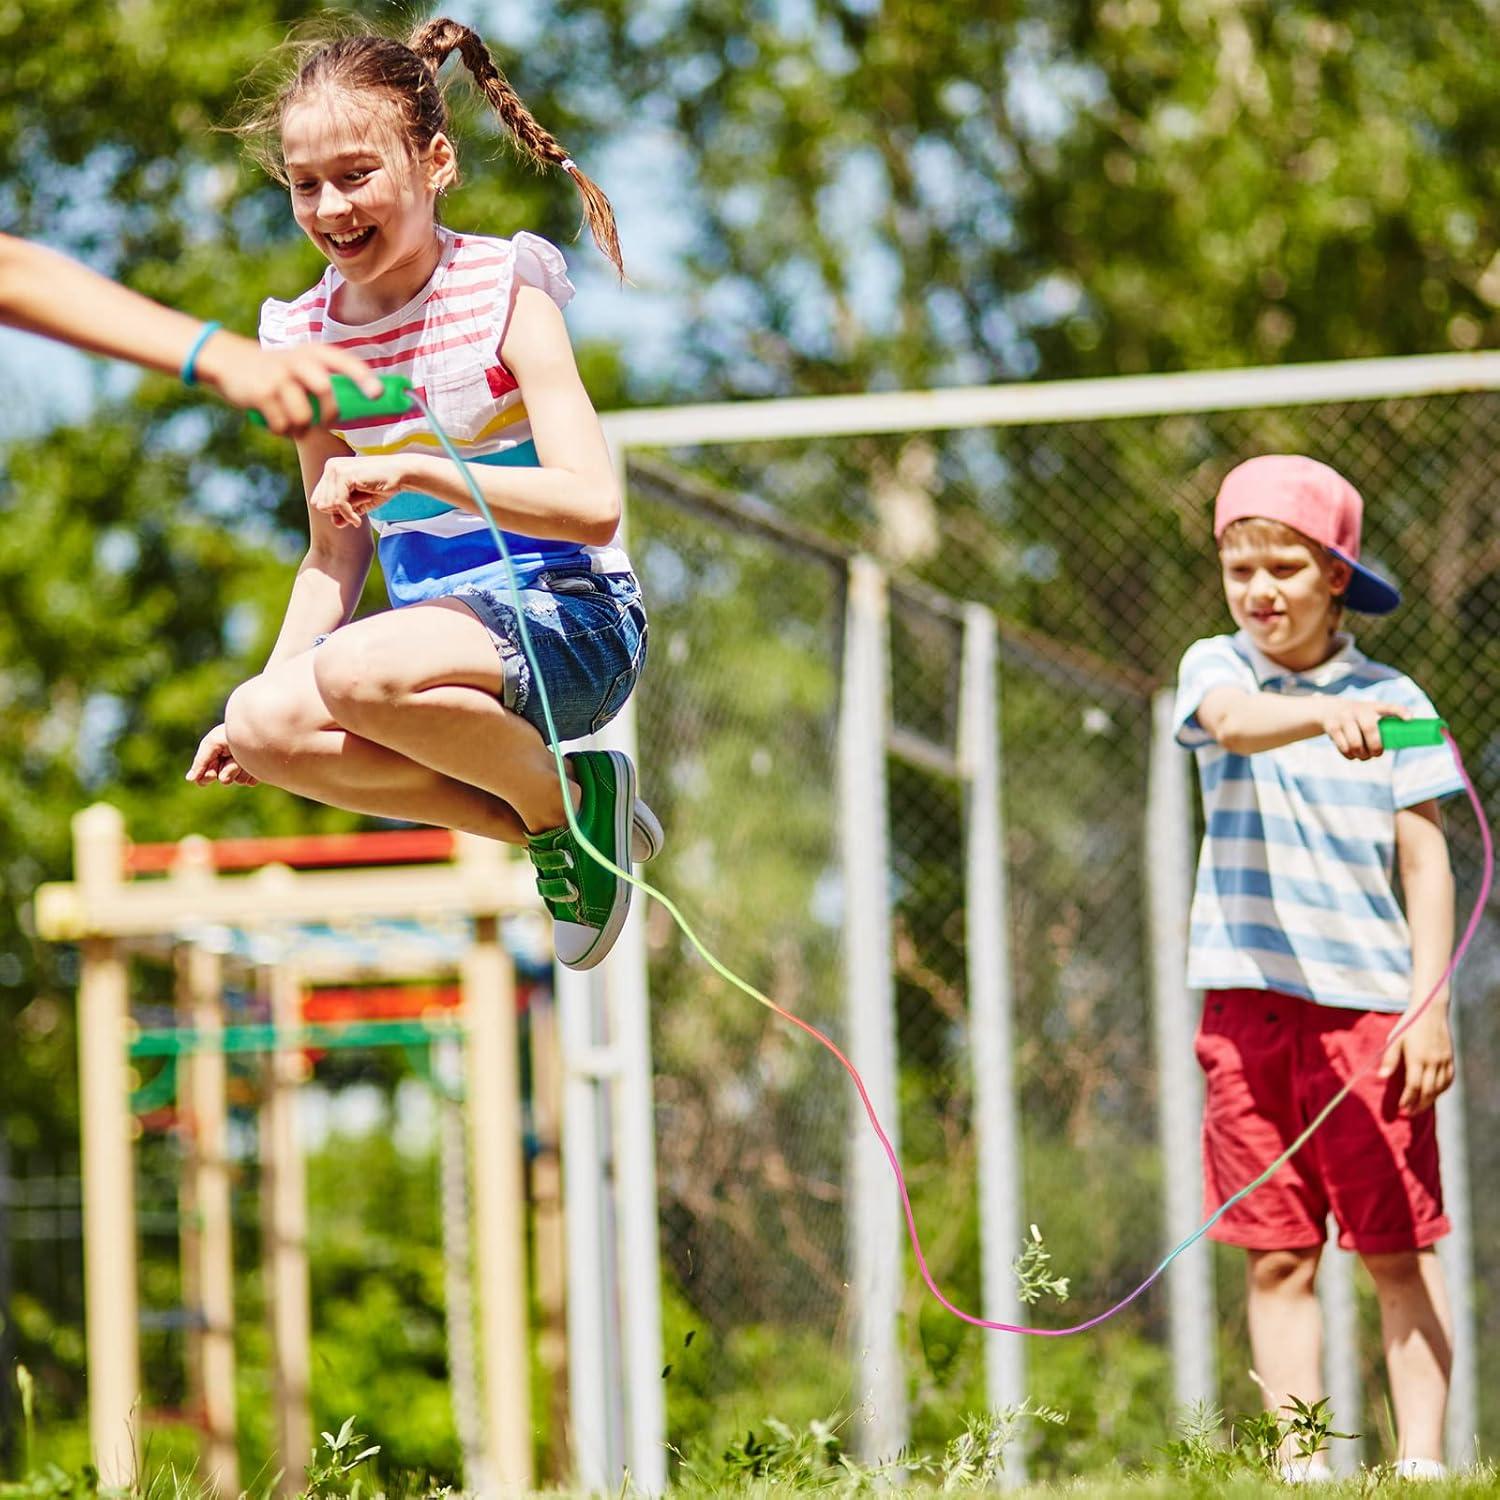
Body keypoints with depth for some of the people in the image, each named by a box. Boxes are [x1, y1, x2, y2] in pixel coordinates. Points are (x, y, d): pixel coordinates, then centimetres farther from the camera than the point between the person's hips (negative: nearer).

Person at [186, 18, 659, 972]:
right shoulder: (310, 339, 6)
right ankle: (535, 823, -6)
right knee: (264, 728, -23)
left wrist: (413, 472, -32)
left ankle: (565, 799, -7)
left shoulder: (505, 296, -11)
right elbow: (339, 552, 17)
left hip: (572, 618, -6)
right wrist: (268, 684, 5)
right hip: (435, 629, 7)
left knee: (357, 672, -35)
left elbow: (593, 505, -22)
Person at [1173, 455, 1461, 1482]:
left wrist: (1430, 1003, -6)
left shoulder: (1393, 701, 4)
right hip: (1251, 996, 1)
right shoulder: (1216, 667, 4)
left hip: (1370, 999, -1)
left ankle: (1421, 1460, 0)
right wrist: (1324, 714, -42)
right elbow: (1231, 721, -21)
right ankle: (1302, 1467, 4)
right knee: (1277, 1254, 1)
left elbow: (1427, 861, 3)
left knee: (1399, 1249, -2)